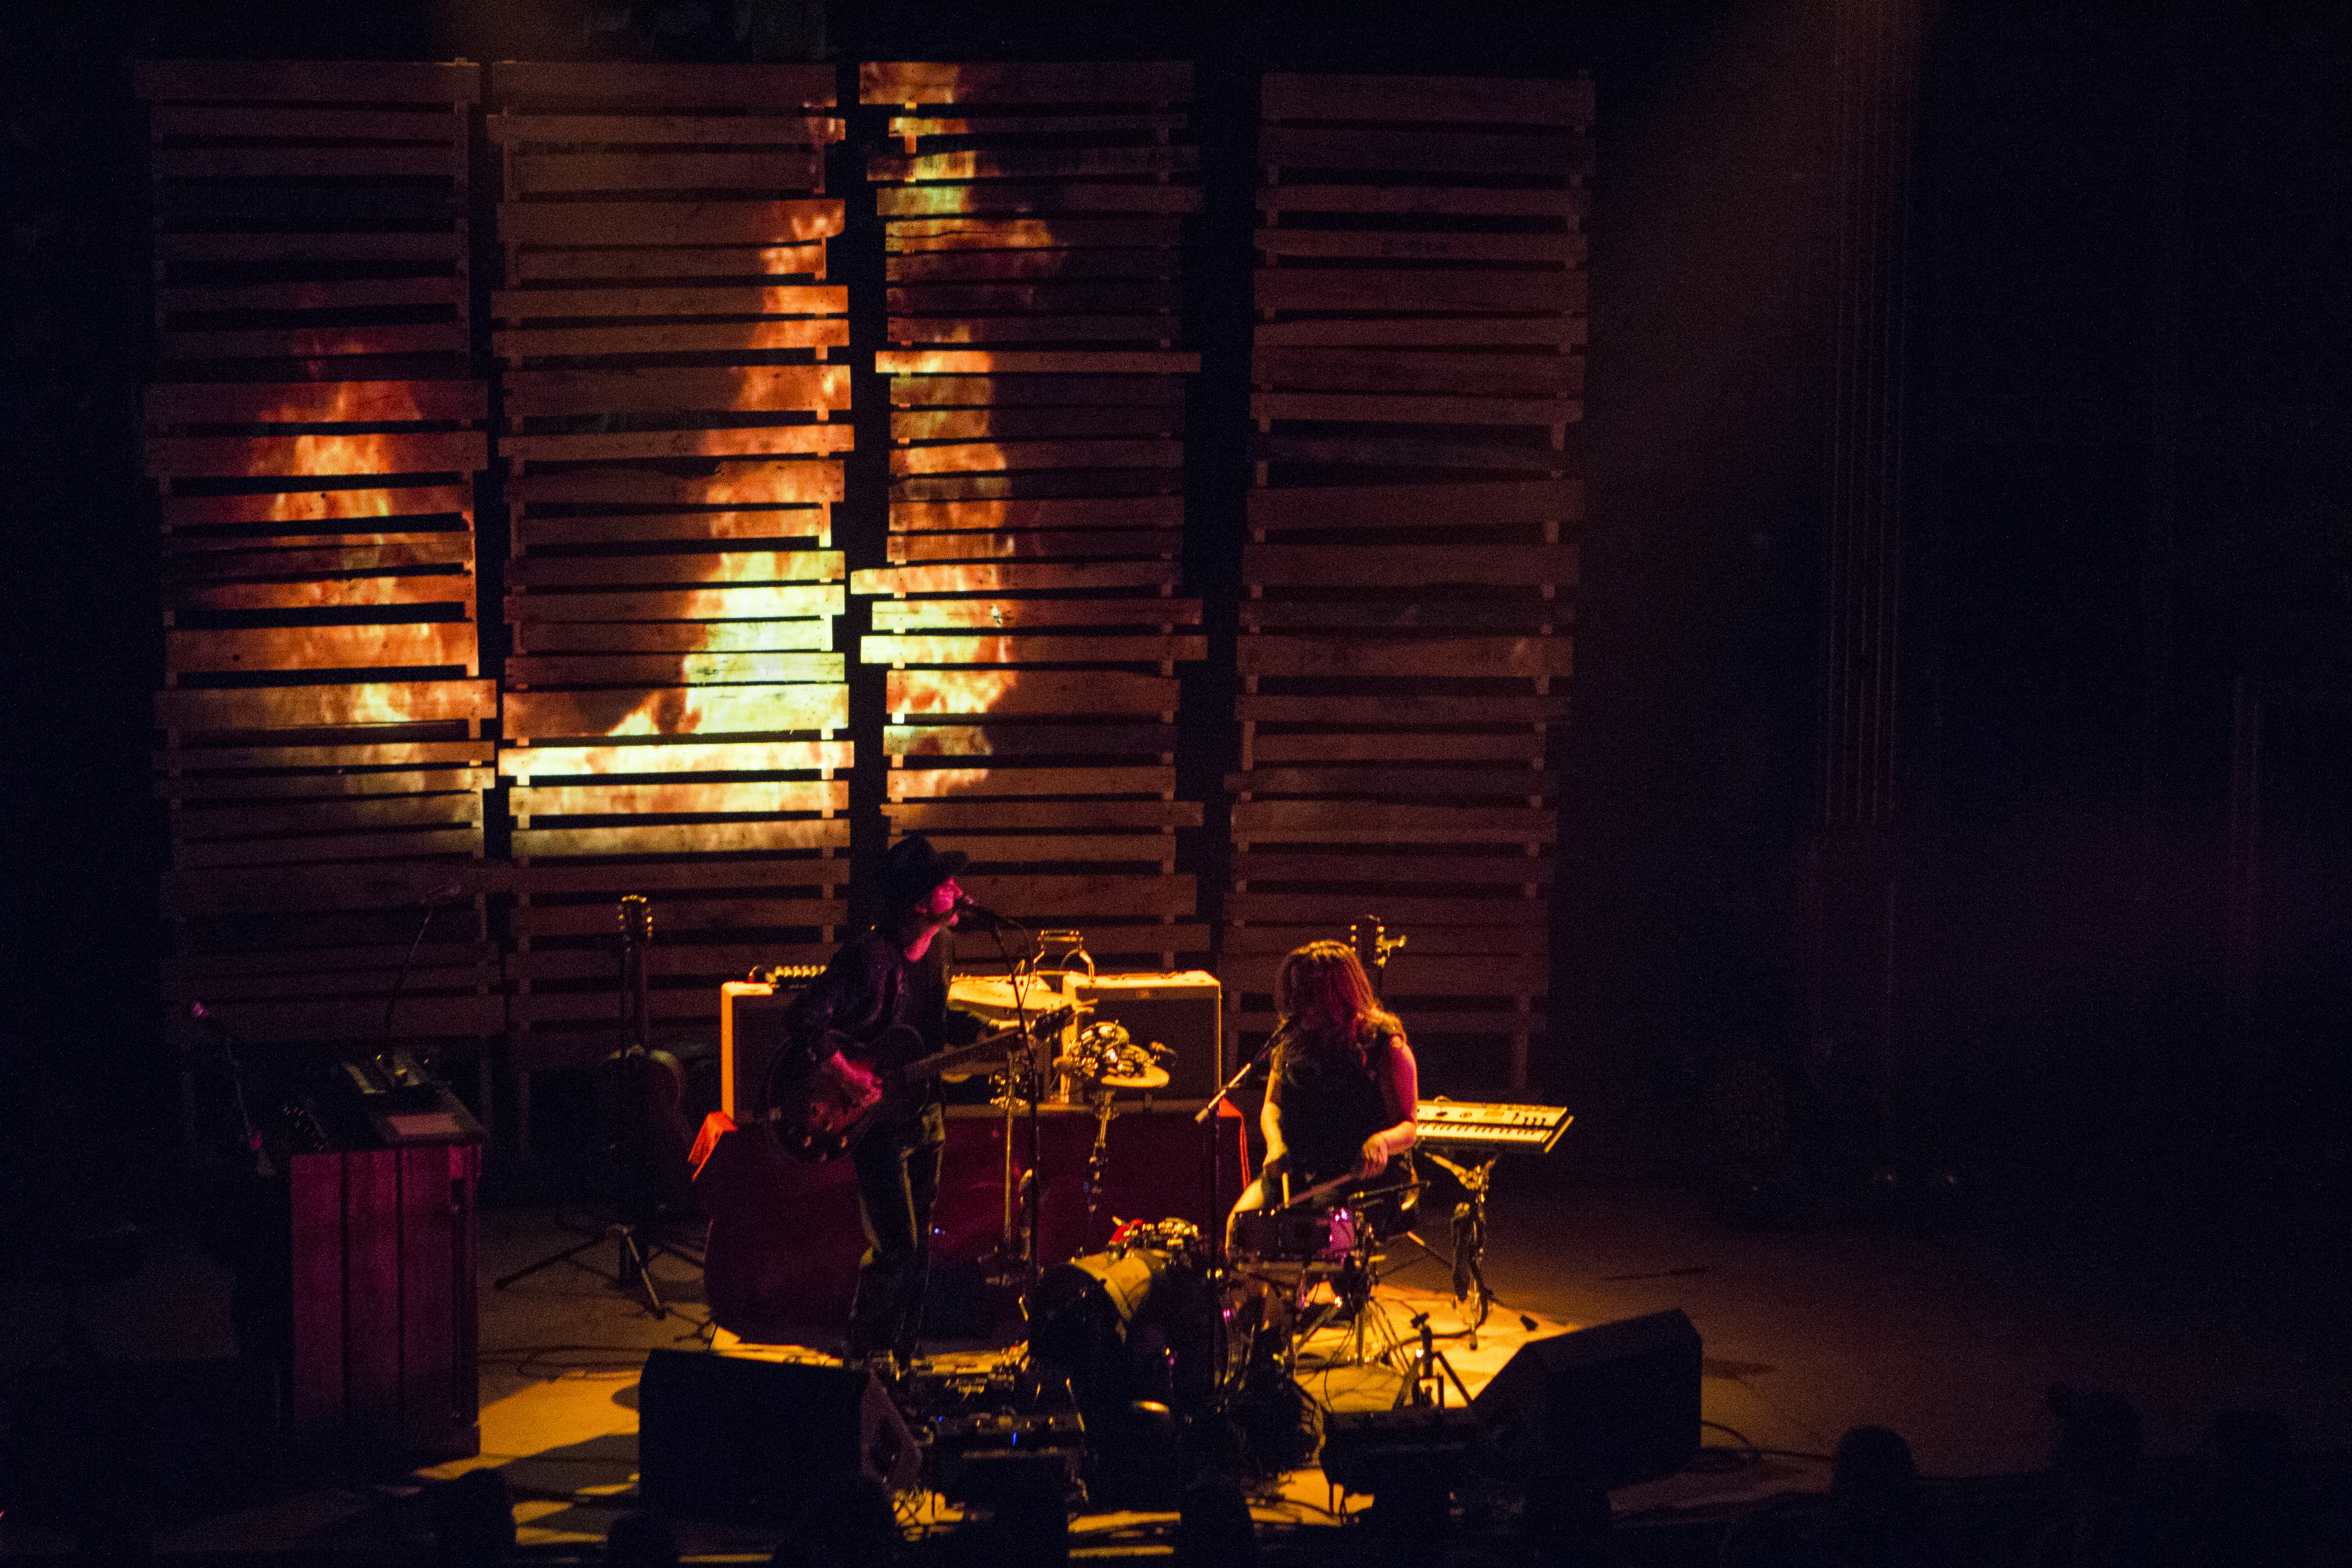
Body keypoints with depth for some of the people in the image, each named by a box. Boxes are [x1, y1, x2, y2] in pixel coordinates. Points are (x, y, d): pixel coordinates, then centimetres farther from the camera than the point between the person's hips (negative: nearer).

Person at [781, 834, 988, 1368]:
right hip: (874, 1118, -8)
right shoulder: (868, 958, -22)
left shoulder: (935, 950, 5)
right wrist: (847, 1077, -26)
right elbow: (802, 1021, -25)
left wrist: (984, 1033, 7)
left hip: (923, 1113, 8)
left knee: (918, 1249, 12)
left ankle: (901, 1360, 24)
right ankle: (866, 1363, 4)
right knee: (895, 1249, -12)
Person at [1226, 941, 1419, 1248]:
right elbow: (1272, 1105, 16)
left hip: (1368, 1176, -5)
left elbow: (1408, 1128, -7)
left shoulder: (1386, 1046, -8)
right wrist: (1276, 1142, -7)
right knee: (1239, 1223, -22)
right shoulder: (1293, 1037, 9)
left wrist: (1382, 1141, -31)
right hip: (1297, 1170, 5)